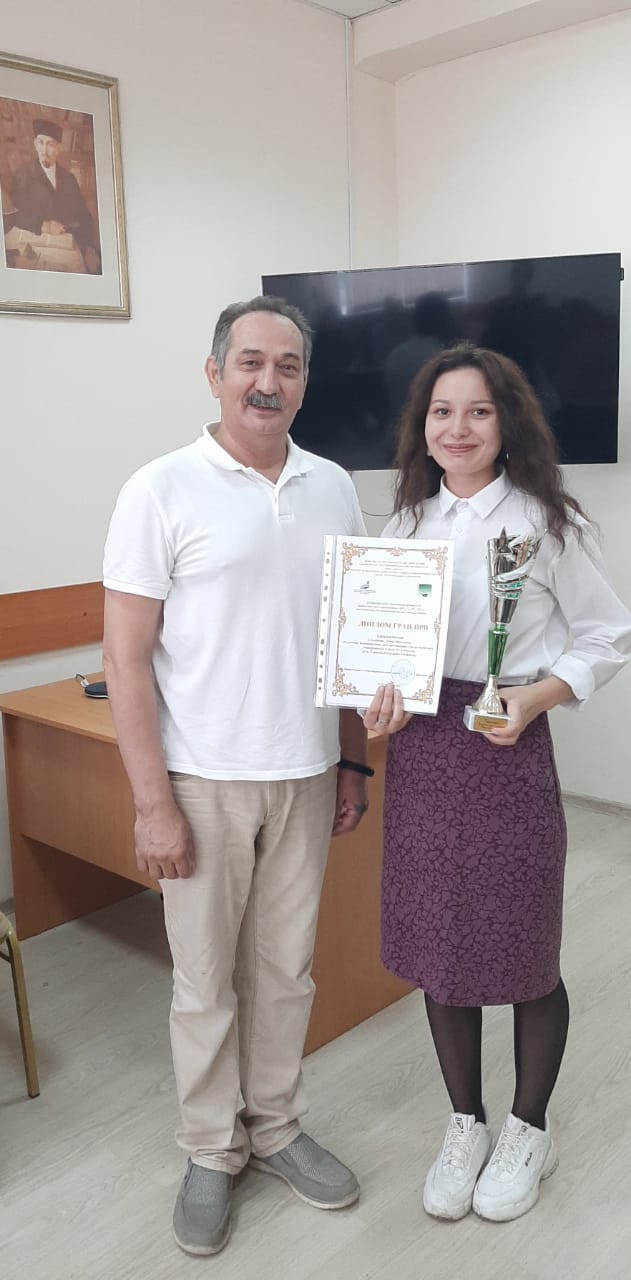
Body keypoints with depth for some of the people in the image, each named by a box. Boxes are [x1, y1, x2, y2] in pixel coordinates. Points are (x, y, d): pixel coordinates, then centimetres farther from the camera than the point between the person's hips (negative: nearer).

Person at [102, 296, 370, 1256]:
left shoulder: (333, 489, 5)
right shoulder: (163, 490, -8)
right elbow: (126, 657, -10)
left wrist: (353, 762, 10)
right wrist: (152, 803, -12)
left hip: (306, 777, 4)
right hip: (203, 781, -4)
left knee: (287, 968, 16)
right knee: (206, 980, 10)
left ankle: (275, 1128, 37)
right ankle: (212, 1152, 31)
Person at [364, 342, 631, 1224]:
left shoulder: (545, 521, -6)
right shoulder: (408, 522, 6)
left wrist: (535, 696, -16)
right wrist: (378, 696, -7)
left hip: (506, 751, -4)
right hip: (418, 751, 4)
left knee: (523, 952, 10)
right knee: (435, 948, 14)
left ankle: (529, 1132, 36)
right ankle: (465, 1125, 38)